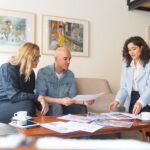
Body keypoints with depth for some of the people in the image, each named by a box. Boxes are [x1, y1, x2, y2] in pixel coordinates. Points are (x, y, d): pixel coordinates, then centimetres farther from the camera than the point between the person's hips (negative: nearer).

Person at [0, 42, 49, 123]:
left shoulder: (30, 72, 6)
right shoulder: (7, 69, -16)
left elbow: (29, 94, 4)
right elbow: (14, 95, -26)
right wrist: (38, 98, -32)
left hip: (15, 104, 6)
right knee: (27, 105, -31)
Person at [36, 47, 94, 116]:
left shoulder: (70, 75, 3)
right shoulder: (43, 72, -11)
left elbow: (72, 97, 3)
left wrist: (83, 101, -18)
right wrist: (61, 101, -29)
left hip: (63, 106, 4)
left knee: (82, 108, -21)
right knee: (57, 107, -35)